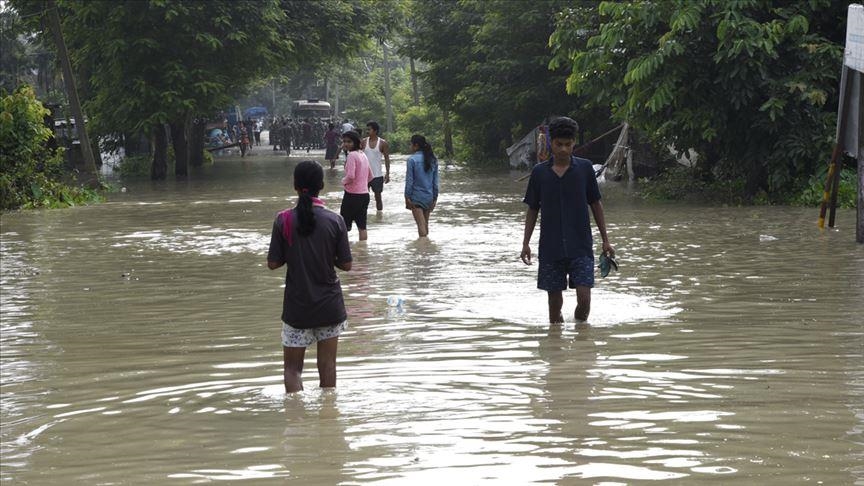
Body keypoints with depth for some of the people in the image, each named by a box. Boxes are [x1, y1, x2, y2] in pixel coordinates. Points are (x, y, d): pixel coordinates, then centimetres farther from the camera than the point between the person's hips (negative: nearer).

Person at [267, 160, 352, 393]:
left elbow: (272, 263, -7)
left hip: (296, 306, -1)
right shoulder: (334, 220, -8)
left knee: (292, 367, 7)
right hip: (329, 305, 1)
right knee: (327, 365, 13)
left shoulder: (284, 220, -9)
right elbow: (346, 264, -5)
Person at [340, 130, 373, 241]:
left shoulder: (352, 155, -14)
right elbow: (370, 176, 19)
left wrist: (343, 181, -6)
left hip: (352, 194, -8)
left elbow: (350, 176, -24)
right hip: (364, 194, 8)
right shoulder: (363, 155, 12)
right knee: (362, 226, 11)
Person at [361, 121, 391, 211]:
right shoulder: (364, 142, 1)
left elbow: (386, 158, 0)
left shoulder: (383, 143, -4)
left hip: (377, 175, -2)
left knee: (378, 197, 6)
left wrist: (387, 174, -5)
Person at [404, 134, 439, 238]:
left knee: (421, 224, -4)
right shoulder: (433, 159, 5)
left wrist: (407, 197, -6)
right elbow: (435, 180, 8)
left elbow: (409, 180, -11)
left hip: (416, 197, -5)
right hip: (429, 196, 5)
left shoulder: (412, 160, -12)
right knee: (426, 223, 15)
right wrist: (435, 197, 13)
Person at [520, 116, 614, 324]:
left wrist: (605, 240, 5)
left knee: (584, 298, -9)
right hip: (550, 248, 1)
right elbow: (532, 209, 10)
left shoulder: (584, 168, 1)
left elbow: (596, 204, 7)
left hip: (581, 247, -1)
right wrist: (526, 243, 4)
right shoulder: (539, 172, 3)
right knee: (555, 301, 4)